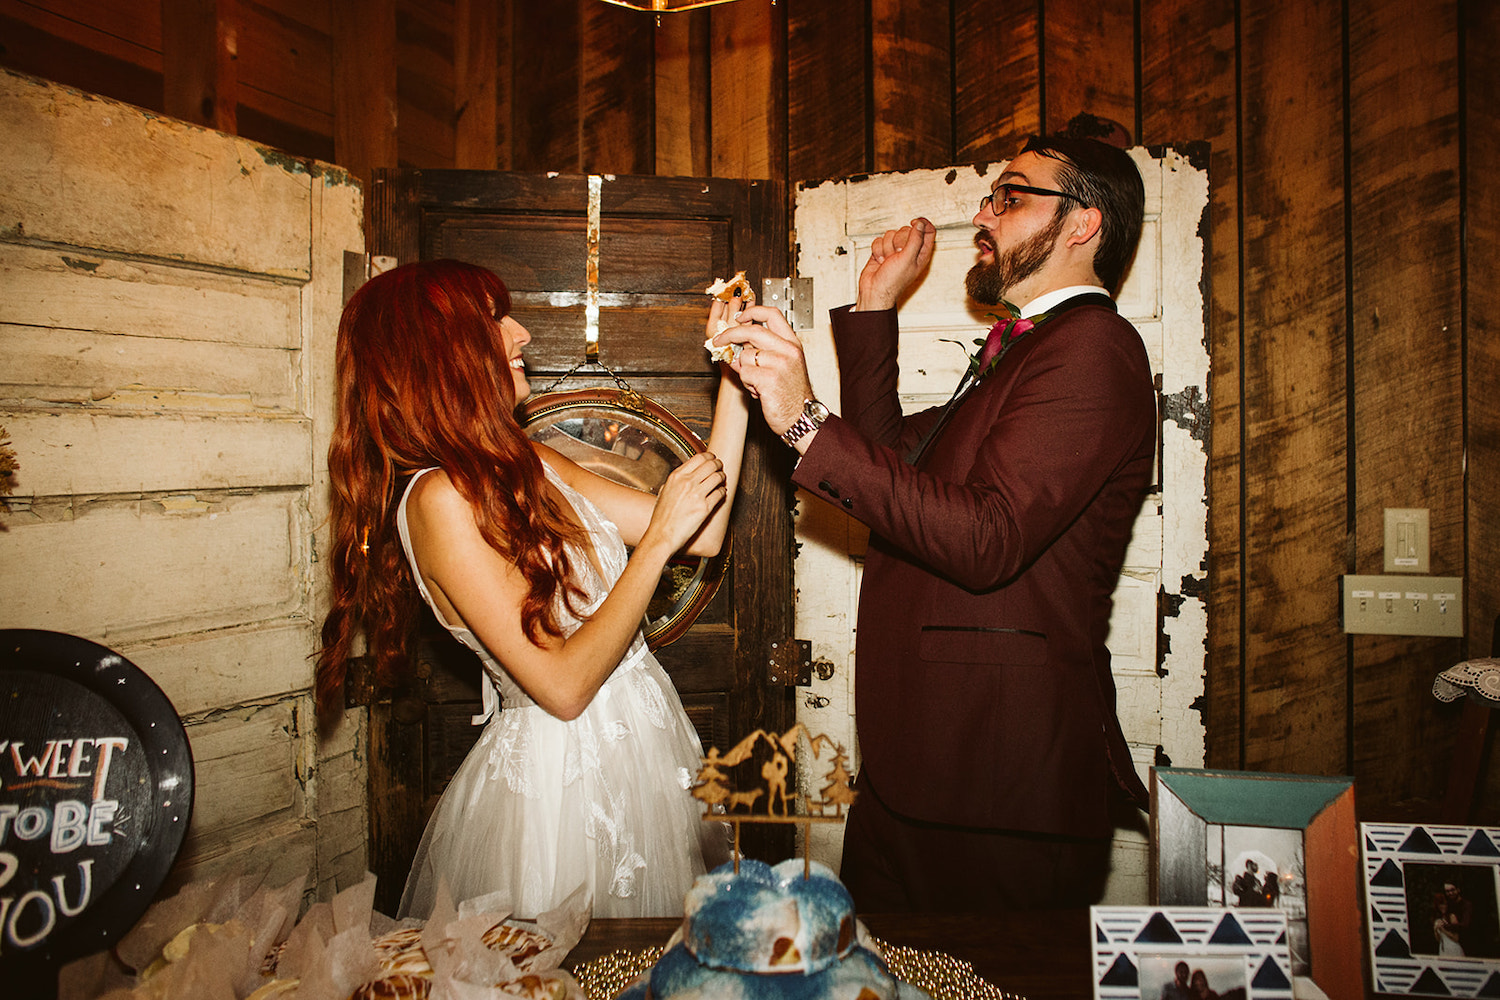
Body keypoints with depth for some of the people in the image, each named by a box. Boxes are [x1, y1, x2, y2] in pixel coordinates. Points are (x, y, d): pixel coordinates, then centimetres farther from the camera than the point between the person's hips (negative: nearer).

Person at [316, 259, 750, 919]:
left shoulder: (528, 467, 4)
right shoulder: (441, 499, -21)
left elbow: (702, 536, 3)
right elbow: (562, 685, -23)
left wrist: (734, 388, 1)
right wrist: (658, 542, -20)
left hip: (640, 752, 8)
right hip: (561, 782, -8)